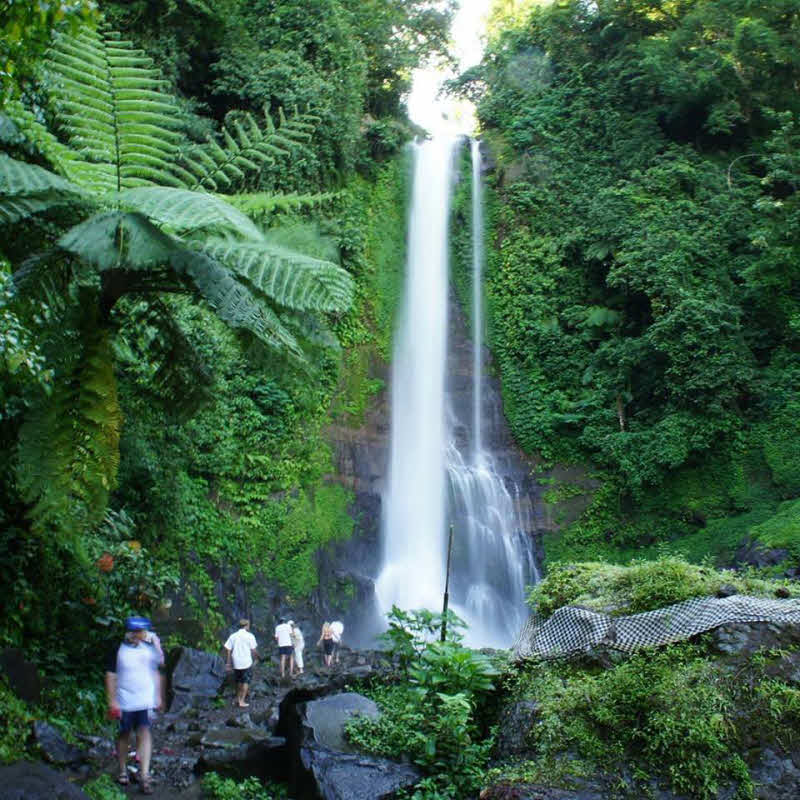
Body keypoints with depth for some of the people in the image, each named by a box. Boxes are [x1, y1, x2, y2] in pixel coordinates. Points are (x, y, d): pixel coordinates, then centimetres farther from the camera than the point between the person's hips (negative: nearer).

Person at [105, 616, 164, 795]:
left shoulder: (150, 648, 3)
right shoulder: (118, 651, -6)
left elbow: (156, 673, 13)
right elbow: (111, 676, -5)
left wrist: (159, 696, 13)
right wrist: (112, 701, -8)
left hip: (146, 701, 2)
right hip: (124, 702, -1)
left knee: (144, 733, -8)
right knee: (124, 734, 12)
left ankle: (144, 775, -8)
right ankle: (123, 771, 30)